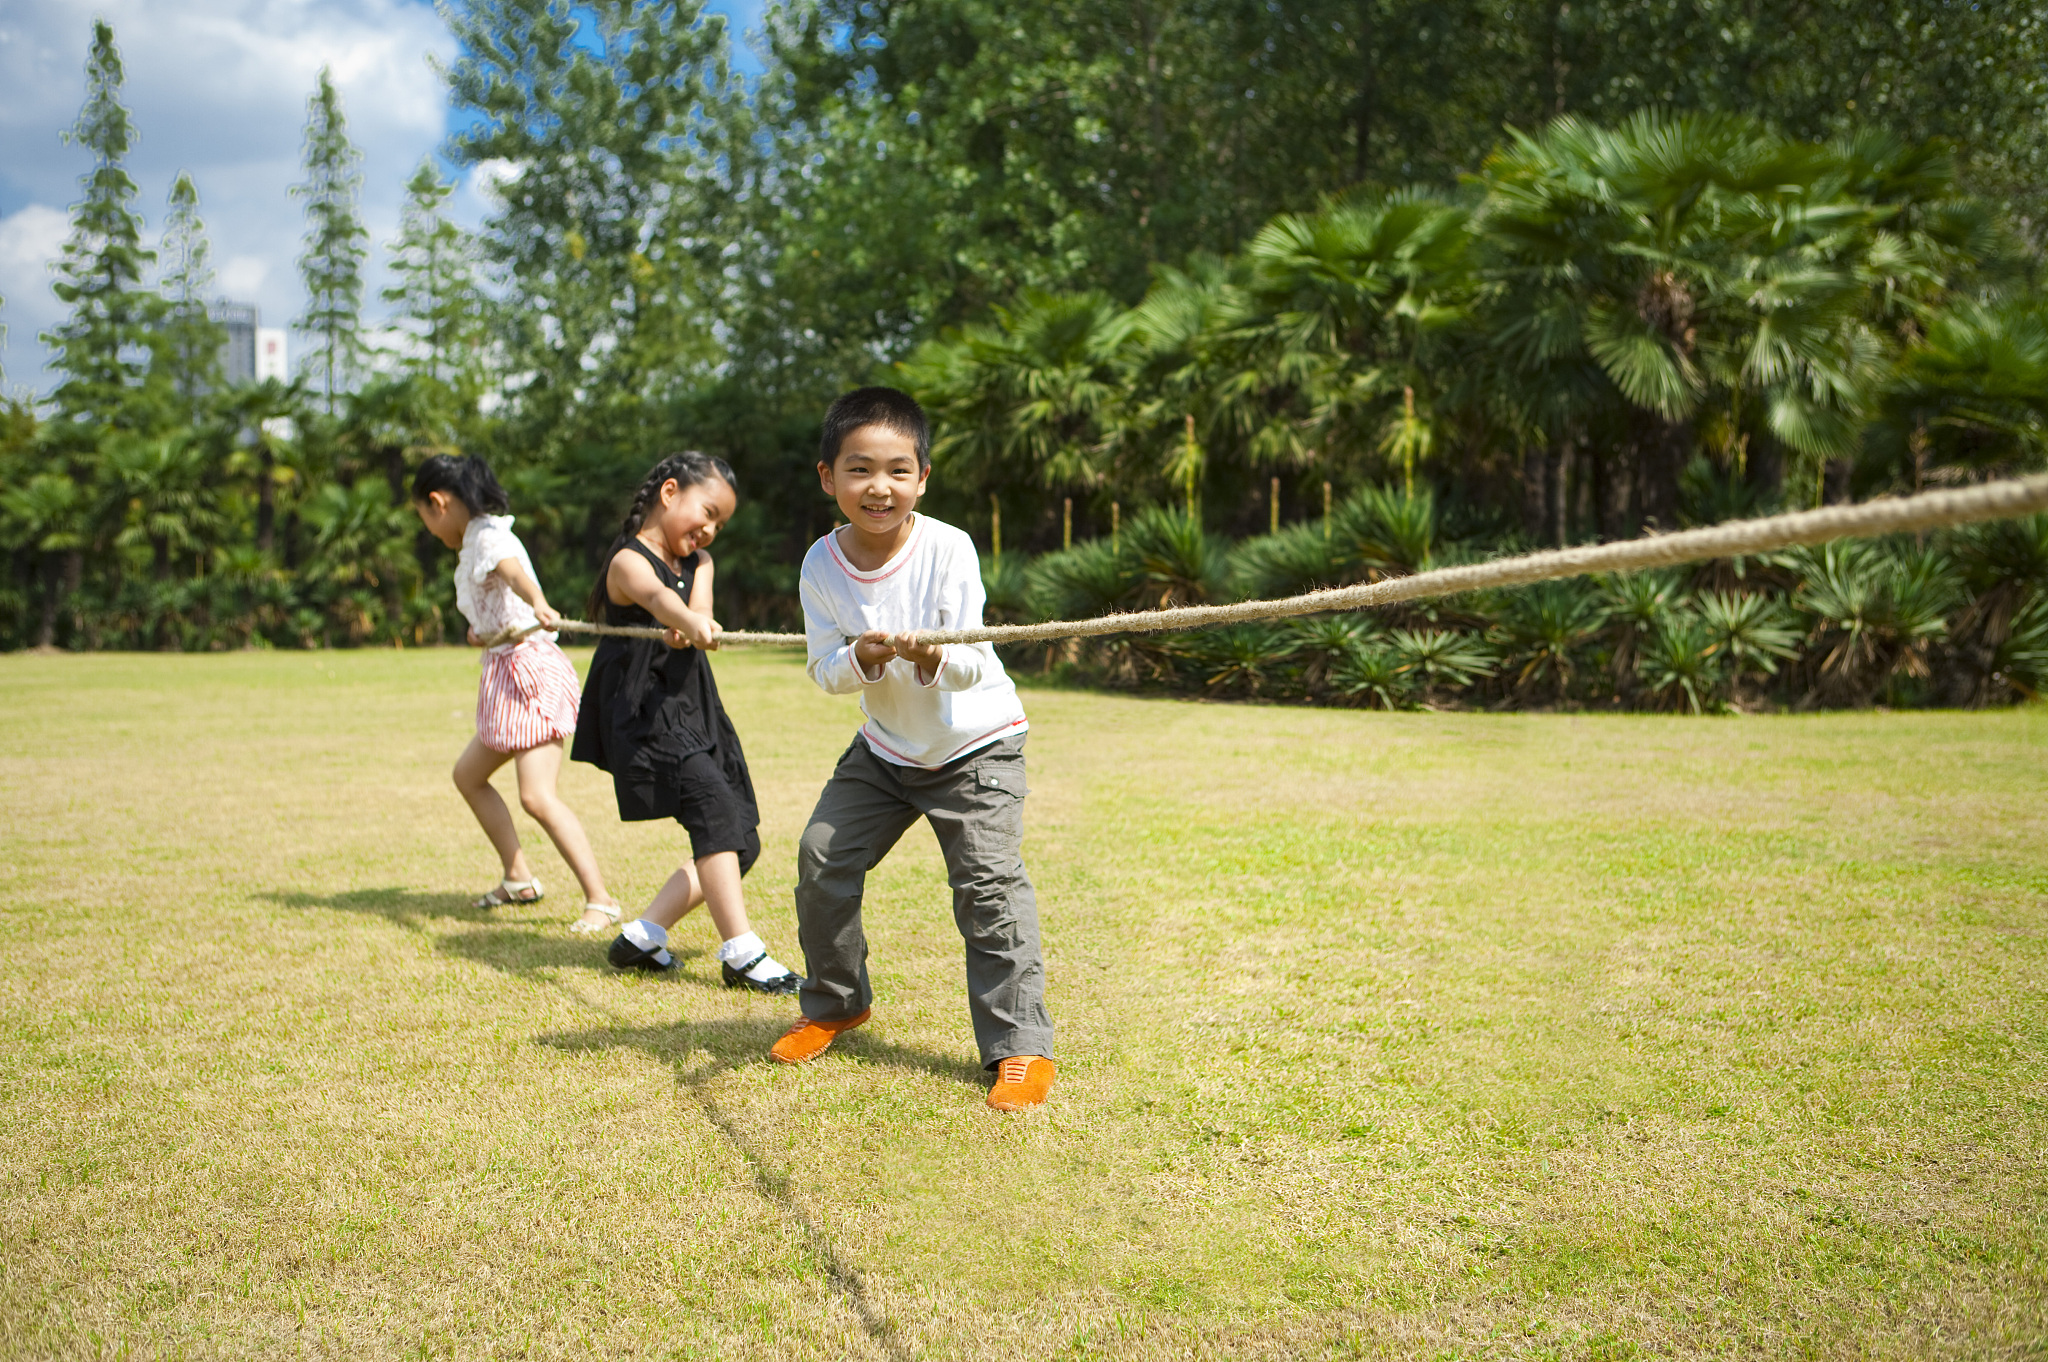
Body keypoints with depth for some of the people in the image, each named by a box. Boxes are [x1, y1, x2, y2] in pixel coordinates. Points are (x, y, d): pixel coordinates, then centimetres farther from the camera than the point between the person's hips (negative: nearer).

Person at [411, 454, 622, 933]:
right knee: (468, 774, 23)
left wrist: (538, 605, -57)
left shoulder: (488, 537, -13)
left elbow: (514, 572, -37)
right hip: (507, 677, 11)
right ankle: (519, 879, 29)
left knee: (537, 795, -19)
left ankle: (600, 900, -17)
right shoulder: (476, 542, 19)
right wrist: (481, 628, 18)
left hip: (530, 671, -11)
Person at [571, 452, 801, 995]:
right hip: (642, 714, -8)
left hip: (695, 711, 9)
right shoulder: (629, 560, -9)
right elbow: (657, 596, -34)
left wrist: (687, 630, -33)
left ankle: (644, 935, 15)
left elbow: (698, 611, -8)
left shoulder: (699, 563, 15)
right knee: (713, 803, -26)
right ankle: (742, 955, -23)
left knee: (741, 844, 6)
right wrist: (690, 622, -57)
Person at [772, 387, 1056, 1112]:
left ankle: (1021, 1046, -7)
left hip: (975, 742, -4)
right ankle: (835, 1002, 26)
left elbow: (973, 664, -23)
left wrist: (936, 660, -45)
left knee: (988, 881, -16)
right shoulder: (822, 565, -12)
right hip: (885, 747, 4)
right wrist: (860, 659, -31)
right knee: (822, 858, 1)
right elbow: (824, 672, -10)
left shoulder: (948, 549, -22)